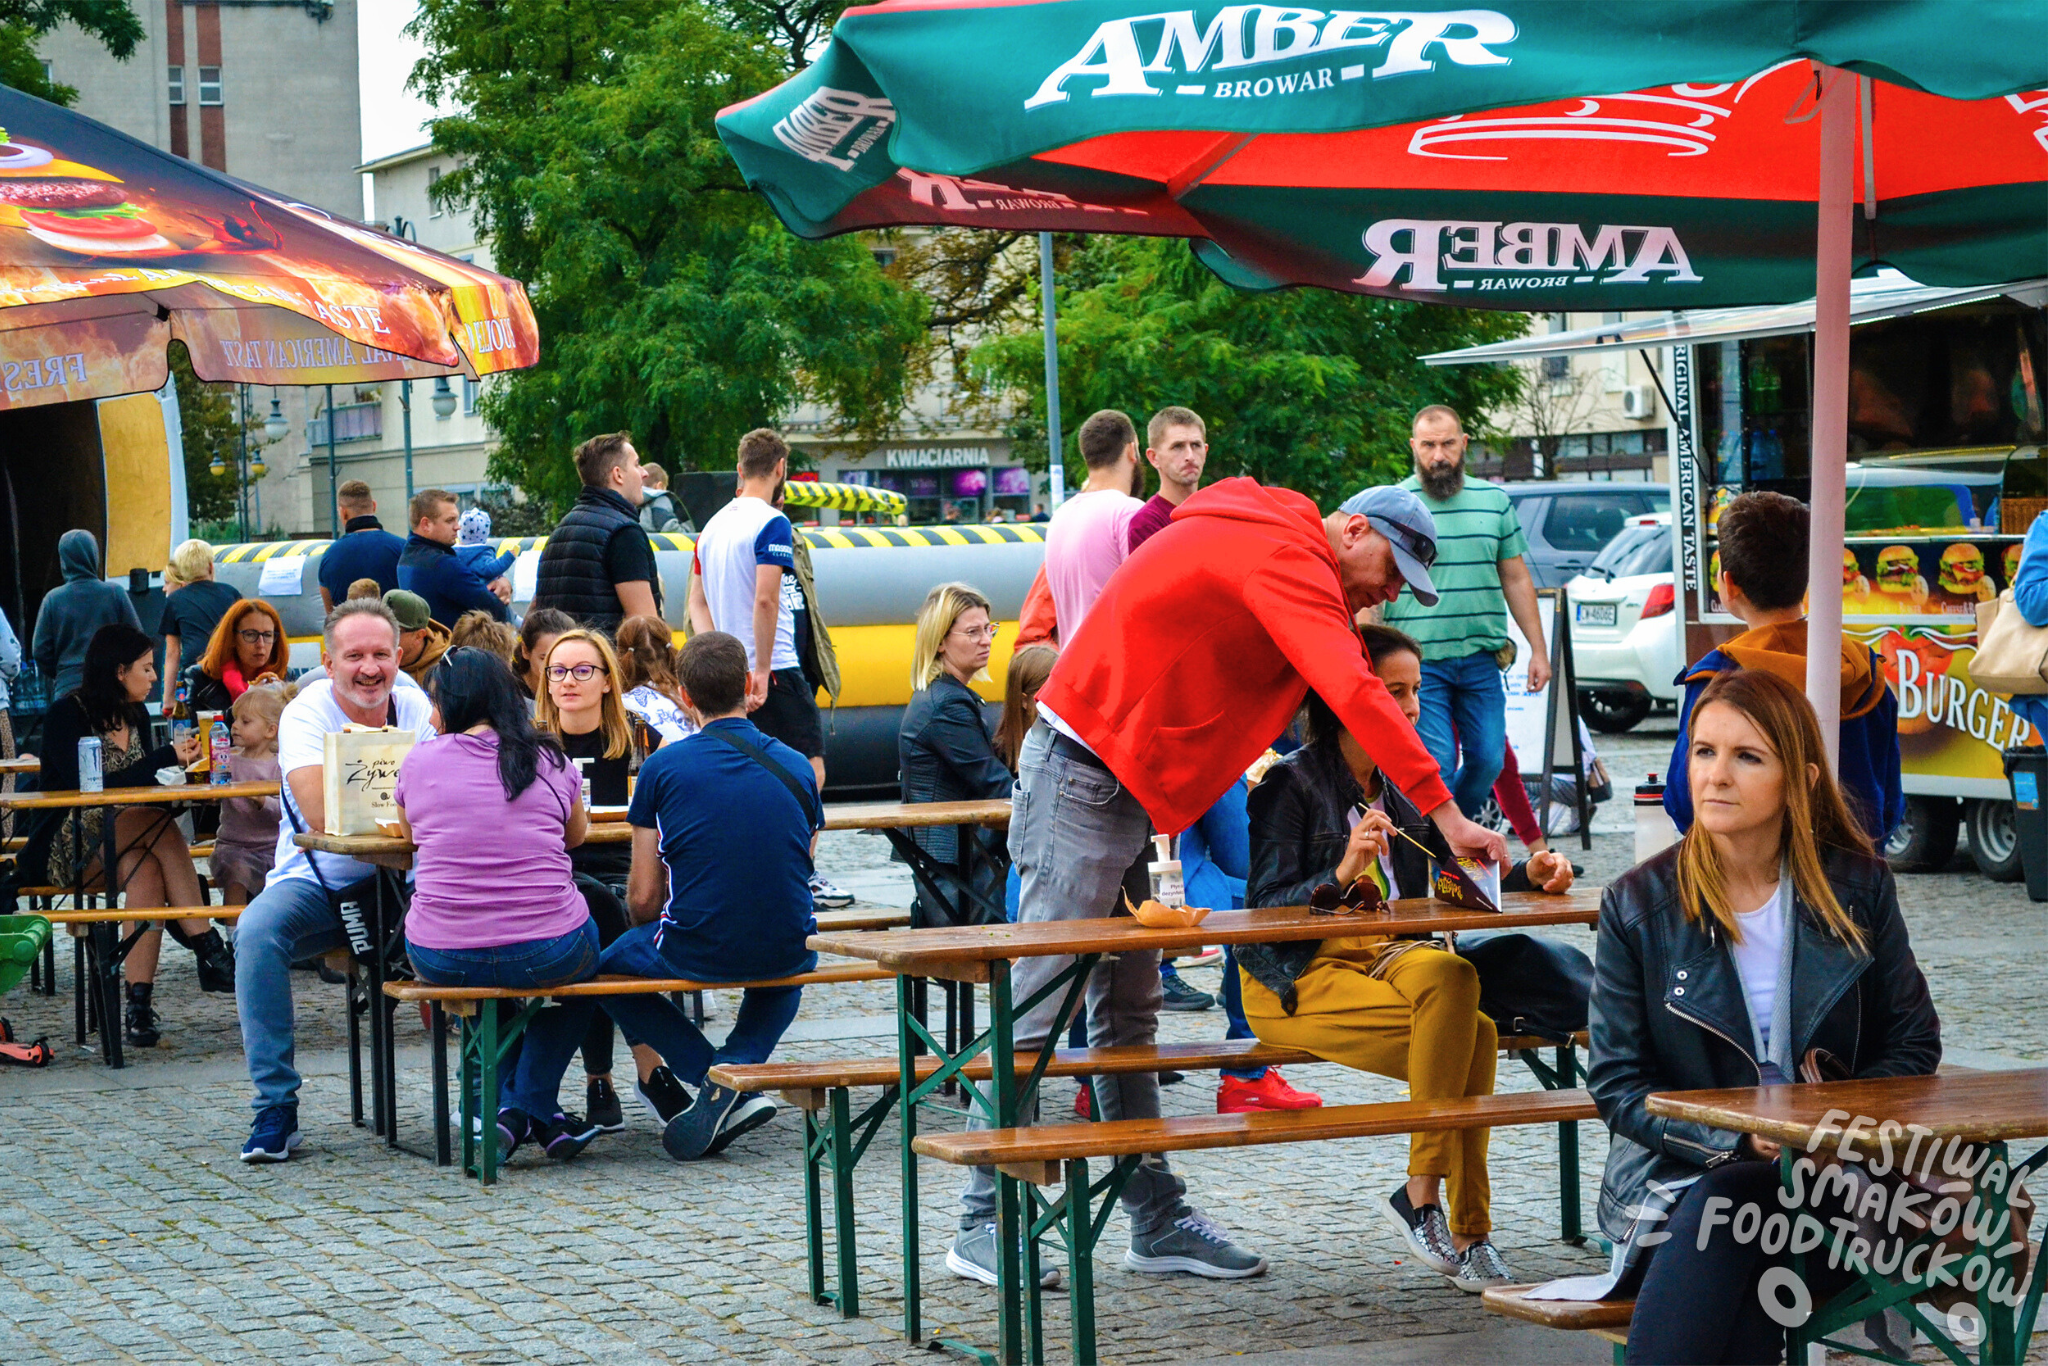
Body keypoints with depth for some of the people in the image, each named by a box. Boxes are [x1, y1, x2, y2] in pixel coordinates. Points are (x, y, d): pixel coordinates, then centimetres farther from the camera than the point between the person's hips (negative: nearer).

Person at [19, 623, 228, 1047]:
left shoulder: (136, 717, 14)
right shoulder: (67, 715, -9)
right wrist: (167, 756, -19)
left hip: (123, 845, 6)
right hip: (63, 848, -6)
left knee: (146, 870, -33)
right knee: (157, 824, -33)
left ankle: (139, 1005, -41)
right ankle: (209, 952, -36)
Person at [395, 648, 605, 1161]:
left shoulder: (420, 762, 1)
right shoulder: (551, 763, 3)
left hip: (440, 961, 1)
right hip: (547, 957, 0)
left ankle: (527, 1114, 28)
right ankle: (528, 1108, 19)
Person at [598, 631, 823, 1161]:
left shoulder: (663, 767, -6)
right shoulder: (797, 766, 3)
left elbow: (644, 897, -2)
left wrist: (662, 932, 21)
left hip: (696, 952, -3)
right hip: (789, 950, 3)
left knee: (608, 970, 27)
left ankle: (715, 1080, 4)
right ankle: (740, 1063, 10)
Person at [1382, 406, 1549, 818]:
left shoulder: (1494, 501, 11)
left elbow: (1517, 580, 16)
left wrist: (1538, 649, 12)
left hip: (1481, 659, 4)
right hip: (1419, 660, -4)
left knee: (1487, 761, 2)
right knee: (1436, 766, -8)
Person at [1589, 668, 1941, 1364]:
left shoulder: (1858, 888, 4)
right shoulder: (1638, 905, 1)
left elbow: (1913, 1042, 10)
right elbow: (1616, 1081, 1)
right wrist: (1736, 1138, -16)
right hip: (1680, 1172, 0)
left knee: (1727, 1209, -34)